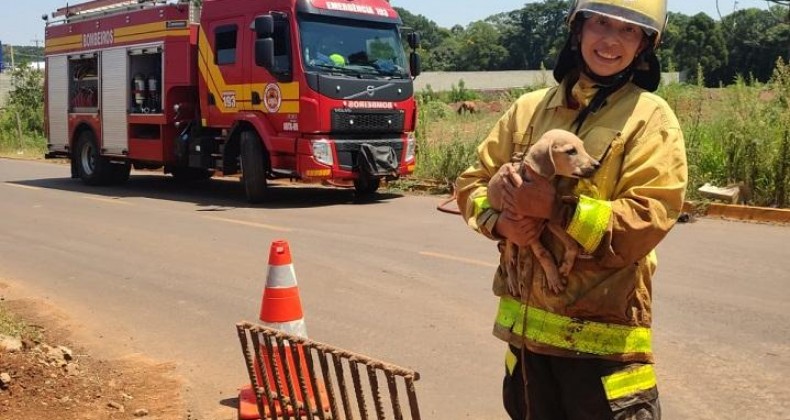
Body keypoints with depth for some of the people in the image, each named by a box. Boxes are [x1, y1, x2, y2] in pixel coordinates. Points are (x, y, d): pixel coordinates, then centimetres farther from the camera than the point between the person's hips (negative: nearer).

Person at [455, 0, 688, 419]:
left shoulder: (650, 118, -6)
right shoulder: (529, 108, 7)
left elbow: (648, 221, -16)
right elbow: (473, 181, 11)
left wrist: (556, 207, -23)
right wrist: (501, 222, -9)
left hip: (601, 336, -5)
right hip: (525, 325, 5)